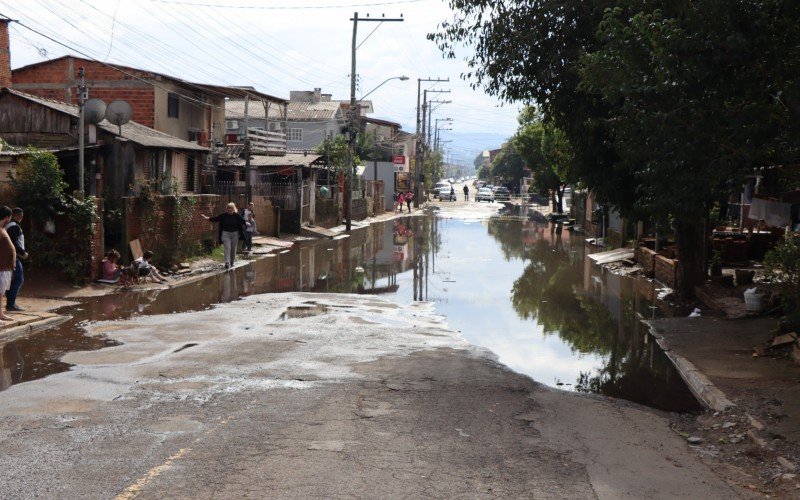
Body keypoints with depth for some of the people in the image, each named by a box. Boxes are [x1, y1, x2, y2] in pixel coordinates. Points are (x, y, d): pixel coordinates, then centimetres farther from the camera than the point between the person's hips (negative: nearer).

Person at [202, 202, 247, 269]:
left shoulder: (237, 216, -1)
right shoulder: (223, 216, -1)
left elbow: (243, 221, -1)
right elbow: (215, 218, 1)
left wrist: (246, 223, -16)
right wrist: (207, 218, -5)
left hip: (234, 234, 1)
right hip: (225, 234, -1)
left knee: (233, 249, 9)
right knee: (227, 248, -13)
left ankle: (231, 262, 26)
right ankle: (227, 263, -20)